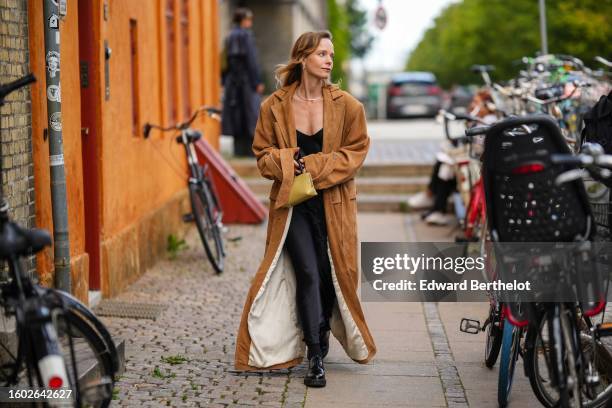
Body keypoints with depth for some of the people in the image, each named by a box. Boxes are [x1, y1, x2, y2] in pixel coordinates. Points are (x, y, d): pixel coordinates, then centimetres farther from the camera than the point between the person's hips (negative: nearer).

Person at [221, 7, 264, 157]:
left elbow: (226, 62, 14)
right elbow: (251, 60, -15)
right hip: (247, 80, -7)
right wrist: (258, 82, -13)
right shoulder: (246, 35, -10)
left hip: (232, 81, 7)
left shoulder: (230, 37, 12)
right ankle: (251, 150, -6)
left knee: (236, 117, 8)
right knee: (250, 114, -4)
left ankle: (239, 150, 9)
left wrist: (225, 82, 18)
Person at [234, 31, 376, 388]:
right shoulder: (274, 106, -1)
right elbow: (263, 154, 6)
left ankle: (321, 339, 30)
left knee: (333, 274, 6)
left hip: (333, 203, 1)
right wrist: (288, 162, -16)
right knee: (308, 274, -10)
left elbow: (355, 153, -2)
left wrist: (313, 166, -13)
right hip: (293, 203, -1)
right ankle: (316, 357, -5)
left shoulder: (347, 105, -2)